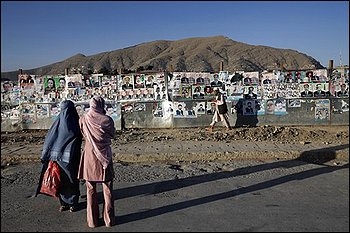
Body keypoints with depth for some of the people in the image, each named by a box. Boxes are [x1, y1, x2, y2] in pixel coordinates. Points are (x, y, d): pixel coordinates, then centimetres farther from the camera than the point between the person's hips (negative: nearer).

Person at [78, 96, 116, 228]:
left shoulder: (83, 120, -6)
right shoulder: (107, 120, -11)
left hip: (89, 156, 1)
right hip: (105, 156, -1)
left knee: (91, 190, 12)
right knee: (107, 190, 11)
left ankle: (92, 220, 20)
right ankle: (109, 220, 18)